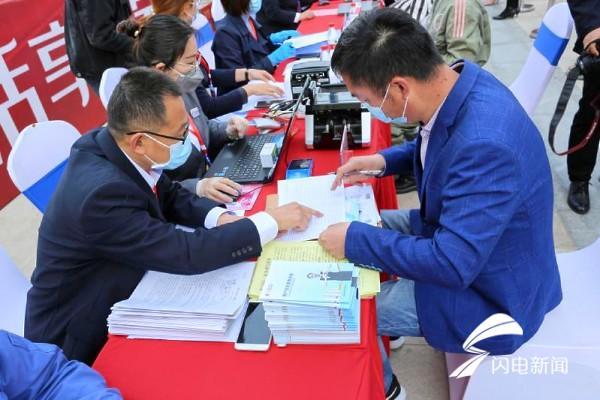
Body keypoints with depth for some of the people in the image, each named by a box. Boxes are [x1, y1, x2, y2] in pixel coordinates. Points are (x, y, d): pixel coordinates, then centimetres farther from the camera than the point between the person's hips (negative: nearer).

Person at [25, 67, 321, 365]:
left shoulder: (110, 144, -11)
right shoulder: (101, 192, -35)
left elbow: (171, 196, 3)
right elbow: (186, 253, -32)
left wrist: (221, 219, -15)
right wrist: (271, 222, -24)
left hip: (113, 303, 7)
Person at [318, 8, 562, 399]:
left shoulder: (485, 145, -40)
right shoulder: (457, 79, -12)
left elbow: (451, 264, -35)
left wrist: (355, 239, -27)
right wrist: (384, 160, -3)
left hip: (485, 293, -8)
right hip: (454, 229, 8)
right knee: (366, 228, 15)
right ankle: (381, 329, 38)